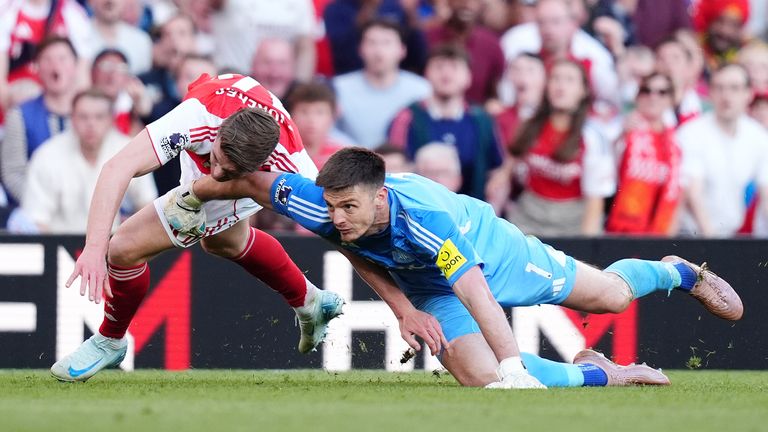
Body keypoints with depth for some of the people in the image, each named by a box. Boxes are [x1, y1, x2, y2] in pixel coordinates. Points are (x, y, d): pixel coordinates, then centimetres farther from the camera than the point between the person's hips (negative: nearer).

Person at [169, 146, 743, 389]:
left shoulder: (427, 217, -48)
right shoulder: (325, 210, -38)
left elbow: (478, 296, -53)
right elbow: (252, 182, -20)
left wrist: (515, 369, -59)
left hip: (489, 246, -3)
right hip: (430, 291, 3)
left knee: (608, 295, 15)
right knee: (482, 379, -19)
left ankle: (677, 272, 52)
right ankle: (594, 373, 8)